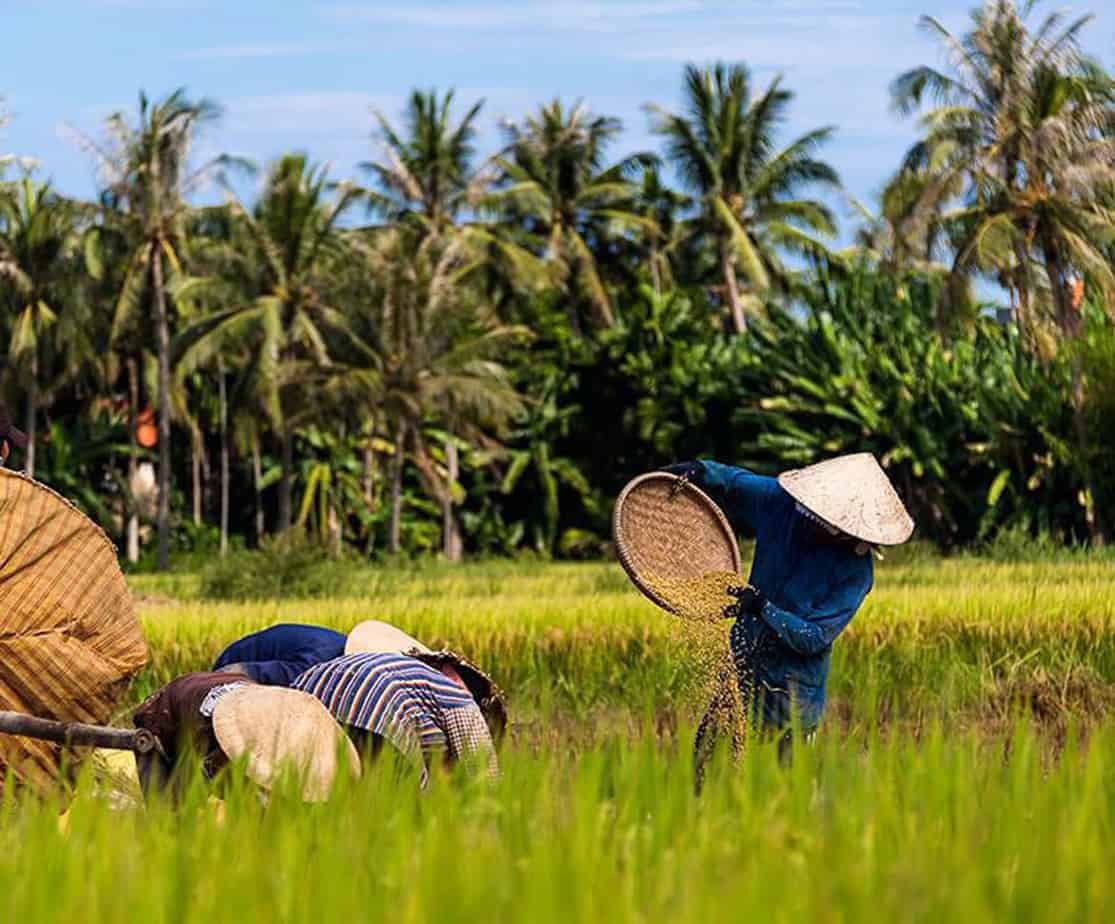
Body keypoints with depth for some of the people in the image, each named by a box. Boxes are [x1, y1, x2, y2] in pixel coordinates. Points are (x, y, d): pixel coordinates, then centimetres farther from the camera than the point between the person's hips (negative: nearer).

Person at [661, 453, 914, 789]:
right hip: (744, 662, 4)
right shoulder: (781, 503, -10)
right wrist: (699, 471, -11)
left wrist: (763, 608, -31)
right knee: (704, 755, 4)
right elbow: (733, 481, 8)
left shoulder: (855, 571, -20)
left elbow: (814, 638, -22)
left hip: (794, 688, -4)